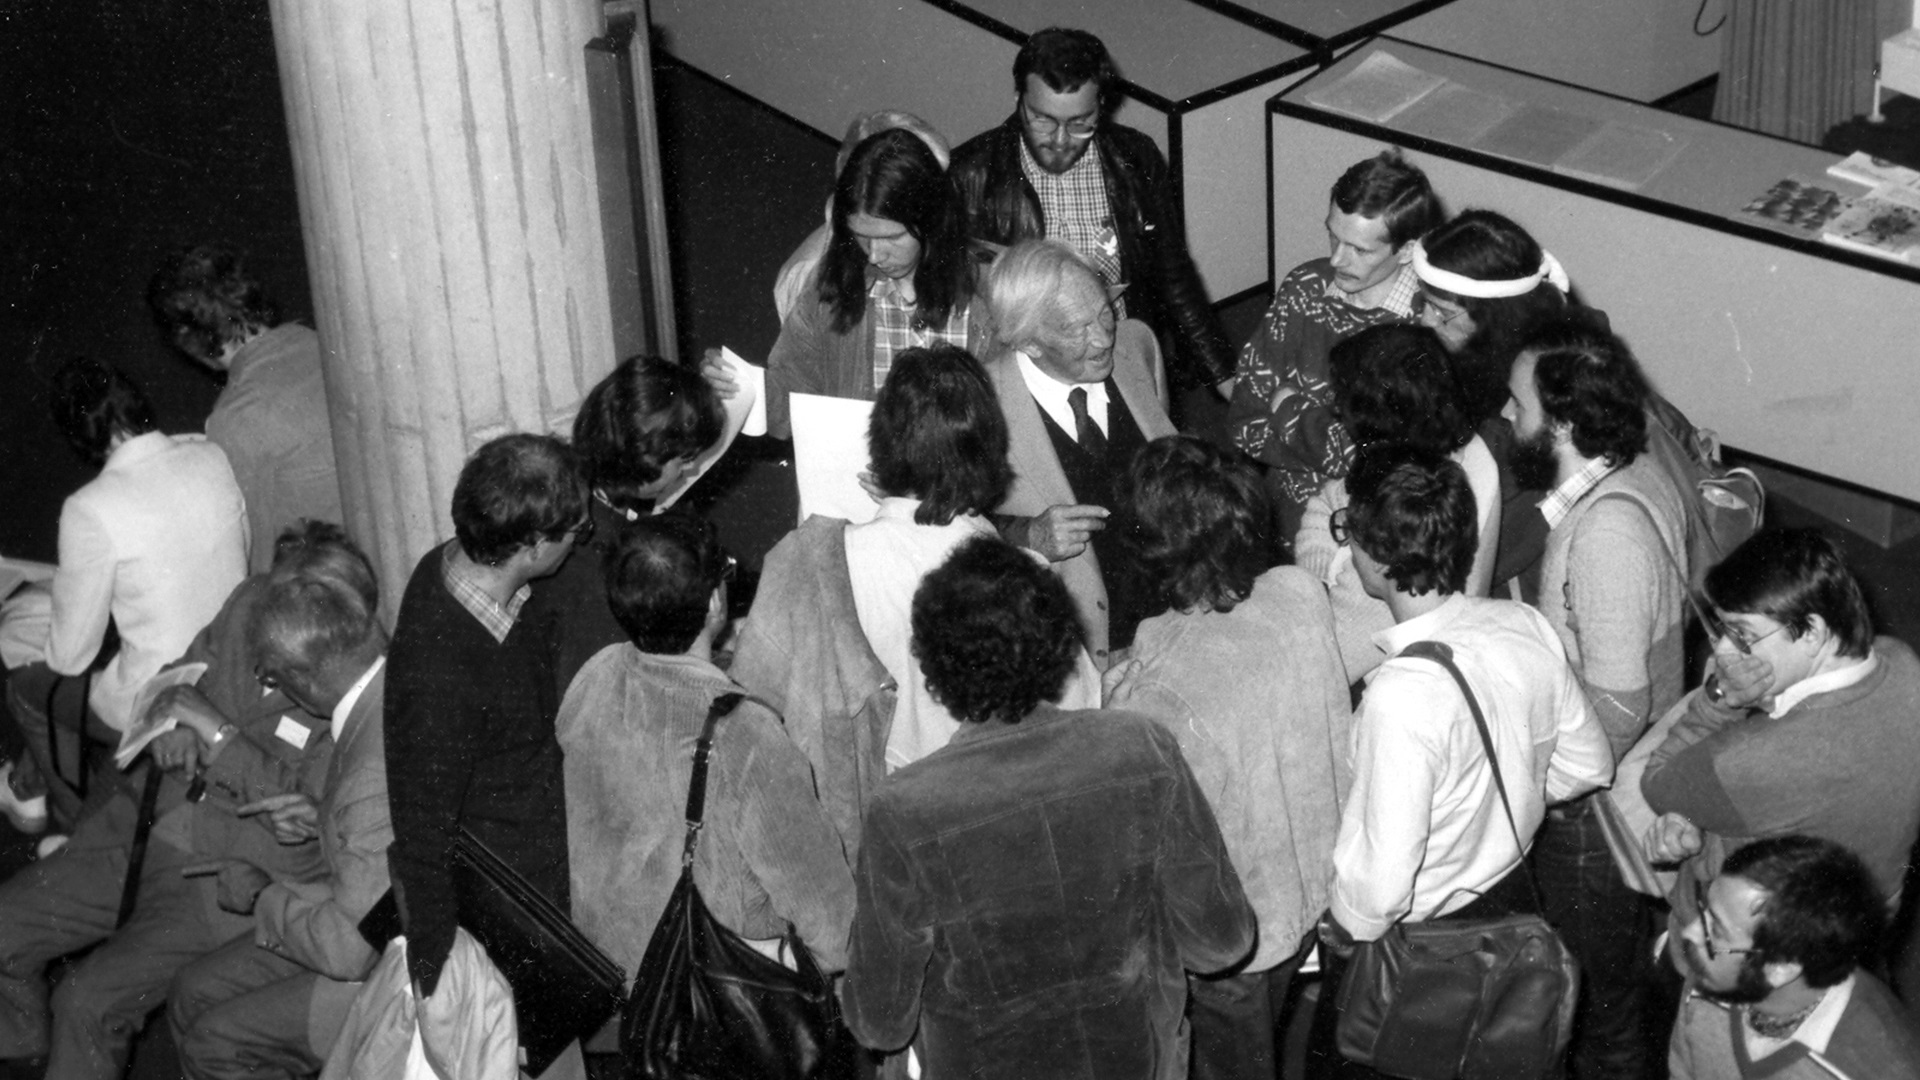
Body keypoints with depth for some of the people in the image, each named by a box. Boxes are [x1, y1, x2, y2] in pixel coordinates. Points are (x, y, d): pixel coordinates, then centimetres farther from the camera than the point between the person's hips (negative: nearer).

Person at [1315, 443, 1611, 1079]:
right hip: (1513, 898, 7)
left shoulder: (1402, 694, -35)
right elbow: (1589, 765, 3)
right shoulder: (1526, 628, -13)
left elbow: (1383, 881, -31)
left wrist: (1345, 930, -11)